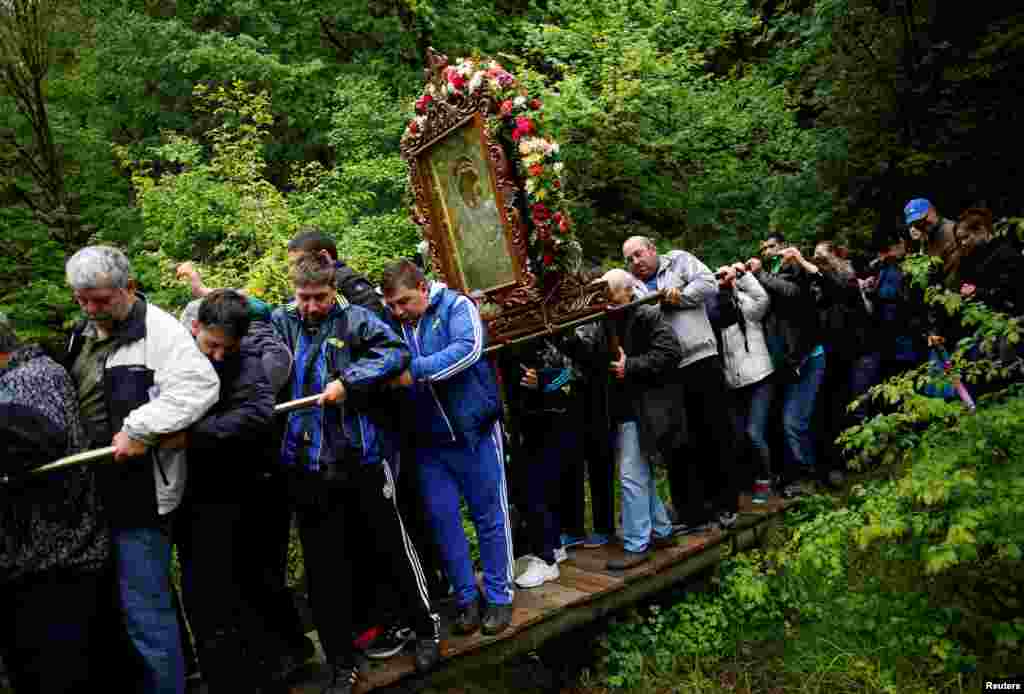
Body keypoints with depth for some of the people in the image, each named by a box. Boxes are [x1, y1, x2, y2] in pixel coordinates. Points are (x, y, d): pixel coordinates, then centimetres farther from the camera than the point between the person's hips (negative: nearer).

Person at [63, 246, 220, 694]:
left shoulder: (157, 330, -13)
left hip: (138, 493, -9)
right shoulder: (83, 334, 14)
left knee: (144, 611, -2)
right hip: (91, 491, 9)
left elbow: (200, 386, -26)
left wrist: (139, 429, -25)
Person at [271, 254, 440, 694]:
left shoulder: (355, 320, -2)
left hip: (361, 458, -3)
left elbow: (396, 352, -12)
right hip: (309, 467, 3)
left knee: (392, 548, 11)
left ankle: (427, 629, 35)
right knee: (324, 568, 10)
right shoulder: (282, 324, 9)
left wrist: (348, 380, -18)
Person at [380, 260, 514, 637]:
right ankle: (466, 598, 24)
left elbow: (468, 350, -25)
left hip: (473, 429, -4)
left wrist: (416, 370, -29)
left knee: (490, 515, 7)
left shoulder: (455, 306, -10)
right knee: (443, 518, 8)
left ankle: (499, 596, 22)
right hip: (429, 439, 5)